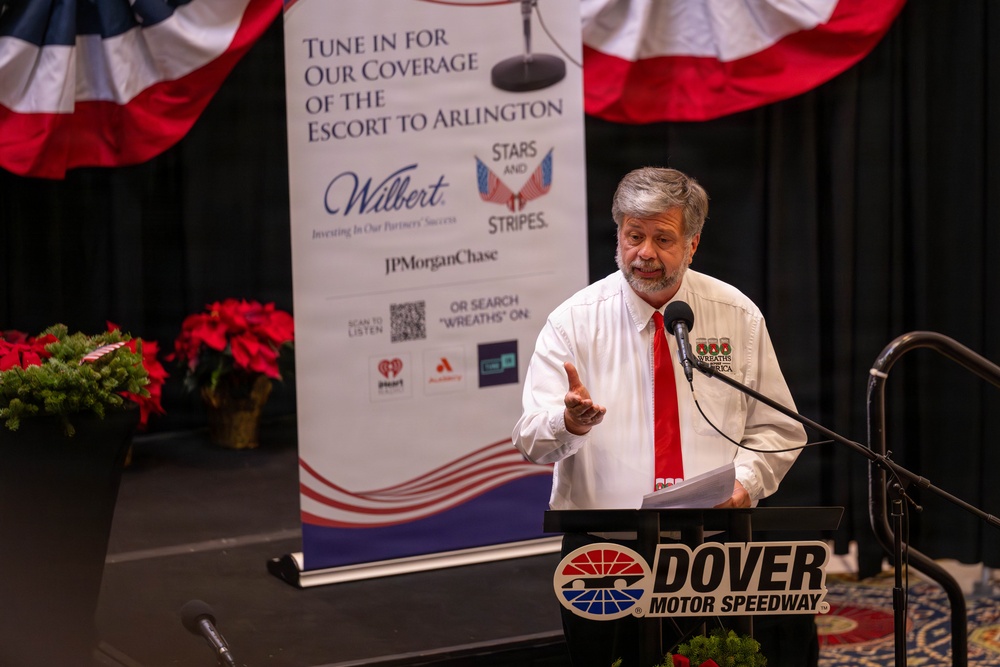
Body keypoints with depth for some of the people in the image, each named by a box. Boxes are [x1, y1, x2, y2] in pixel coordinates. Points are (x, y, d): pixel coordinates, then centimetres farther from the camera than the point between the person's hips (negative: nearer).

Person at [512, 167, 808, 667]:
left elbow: (777, 431, 12)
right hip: (602, 547, -1)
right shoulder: (574, 322, 1)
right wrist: (570, 421, -29)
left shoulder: (738, 318, 7)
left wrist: (746, 480, -9)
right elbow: (531, 439, -6)